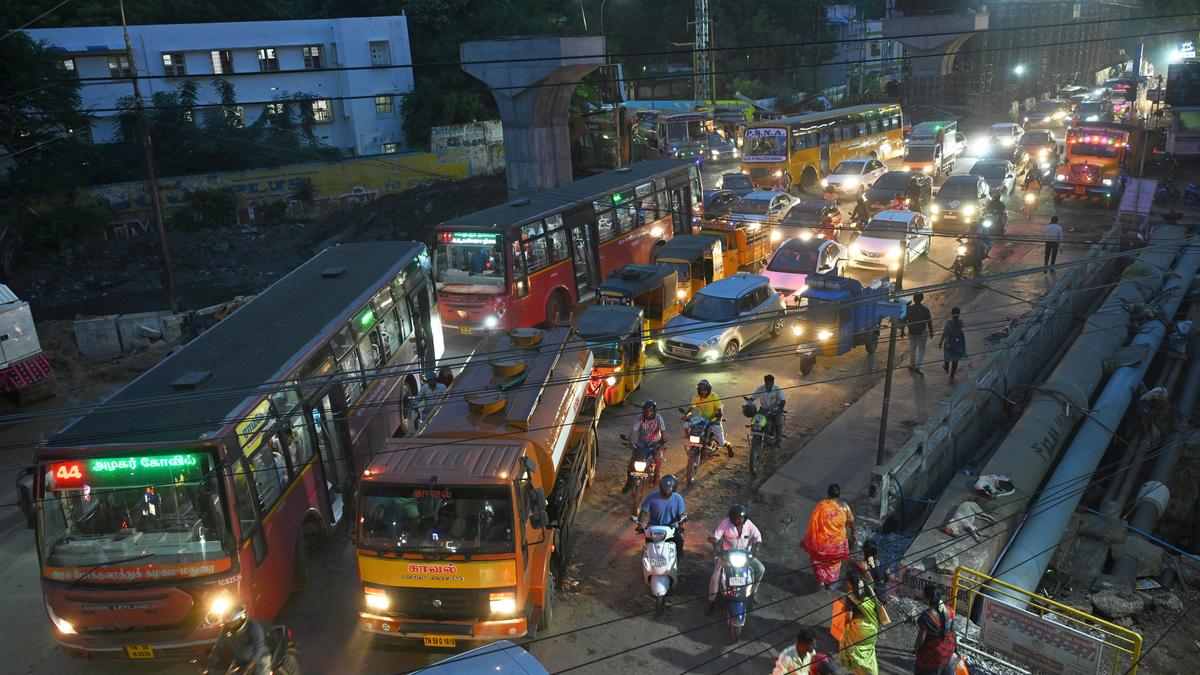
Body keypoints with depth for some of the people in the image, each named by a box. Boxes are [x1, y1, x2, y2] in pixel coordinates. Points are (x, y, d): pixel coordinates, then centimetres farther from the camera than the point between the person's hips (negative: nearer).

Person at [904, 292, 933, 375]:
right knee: (921, 350, 8)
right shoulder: (925, 310, -12)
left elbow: (904, 320, -4)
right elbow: (929, 322, -7)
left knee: (912, 350, 17)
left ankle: (911, 365, 28)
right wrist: (931, 332, 6)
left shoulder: (908, 308, -9)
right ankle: (917, 367, -1)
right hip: (922, 333, -2)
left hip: (911, 332, 2)